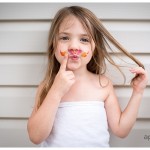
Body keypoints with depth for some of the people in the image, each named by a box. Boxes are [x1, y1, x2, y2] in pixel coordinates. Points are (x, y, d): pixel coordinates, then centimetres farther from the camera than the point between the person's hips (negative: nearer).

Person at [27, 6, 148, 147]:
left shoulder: (104, 84, -5)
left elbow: (120, 130, -2)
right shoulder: (47, 86, -6)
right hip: (55, 145, 0)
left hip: (97, 145, 1)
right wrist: (56, 92, -21)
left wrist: (137, 93, -8)